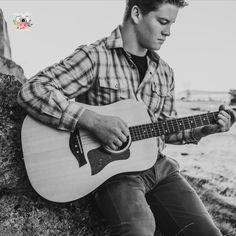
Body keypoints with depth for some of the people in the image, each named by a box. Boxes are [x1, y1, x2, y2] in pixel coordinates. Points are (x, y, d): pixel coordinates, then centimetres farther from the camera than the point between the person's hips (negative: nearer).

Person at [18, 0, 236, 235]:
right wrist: (92, 120, -26)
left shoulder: (164, 72, 13)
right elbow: (31, 91, -18)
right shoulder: (94, 57, -9)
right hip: (113, 169, -6)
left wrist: (201, 130, 3)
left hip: (159, 166, 6)